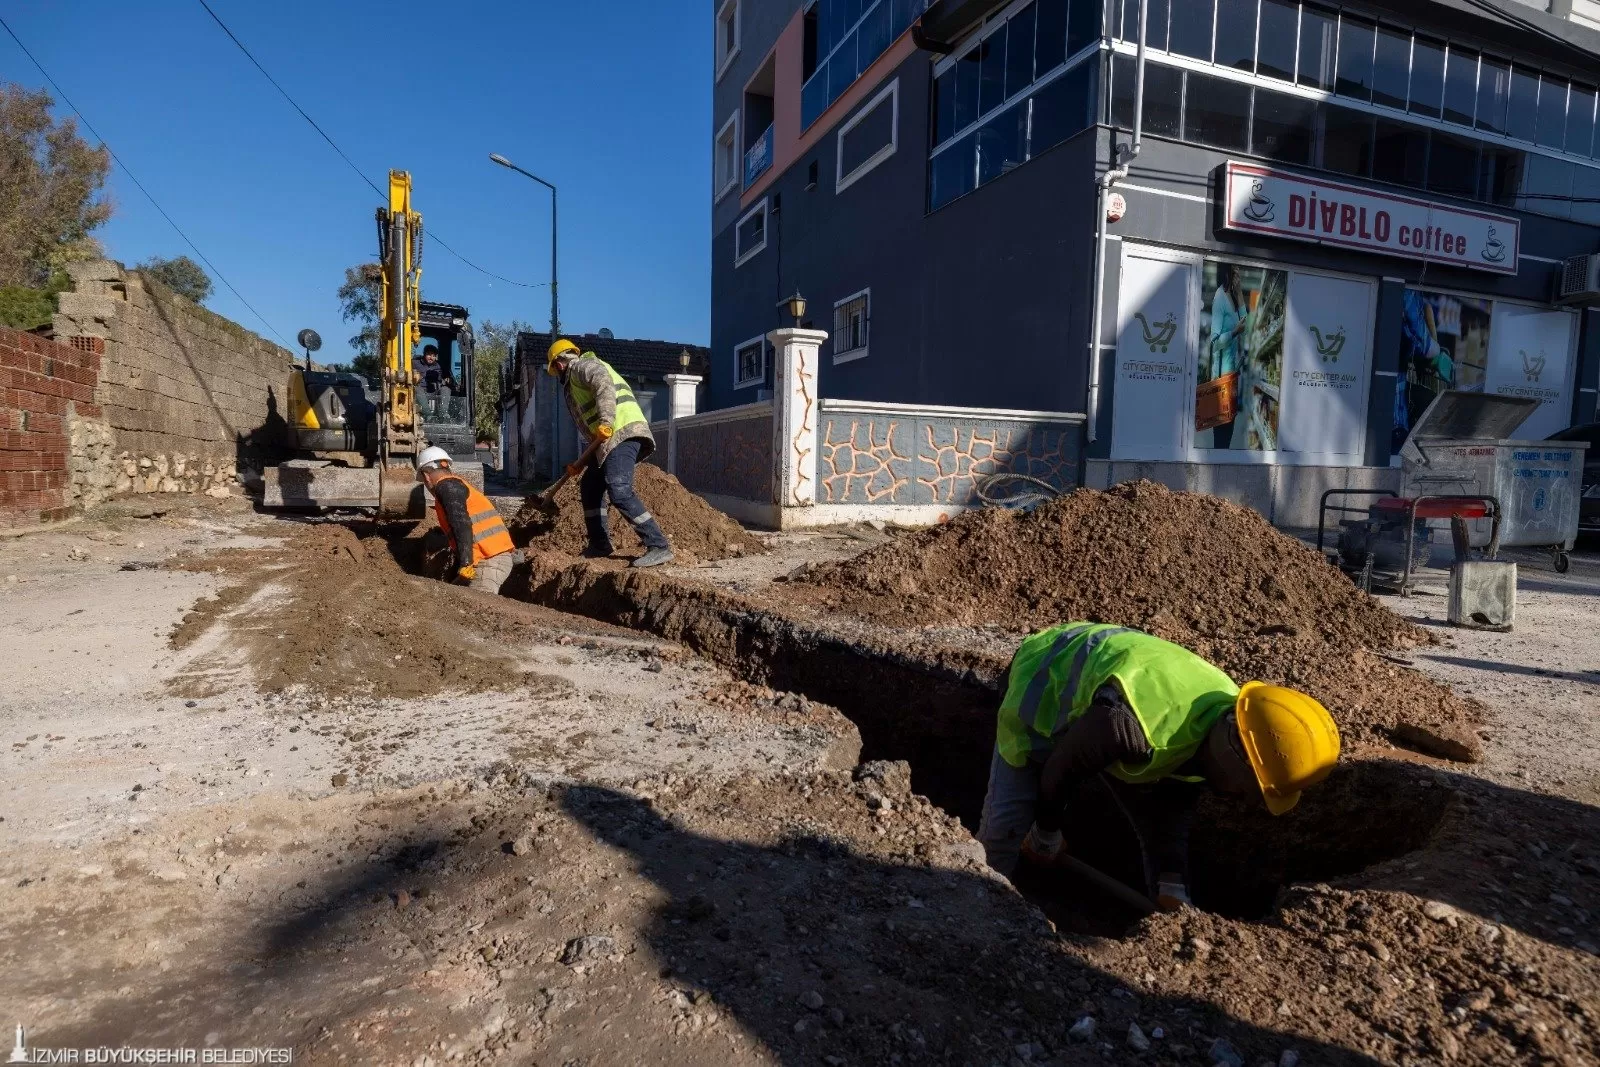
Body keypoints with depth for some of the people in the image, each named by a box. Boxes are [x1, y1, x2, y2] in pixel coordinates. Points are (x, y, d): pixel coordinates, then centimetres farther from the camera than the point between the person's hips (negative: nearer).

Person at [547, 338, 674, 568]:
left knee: (619, 492, -22)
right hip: (612, 439, 11)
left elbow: (604, 384, -20)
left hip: (622, 432, -11)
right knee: (590, 488, 18)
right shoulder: (575, 383, 34)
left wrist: (606, 420, -34)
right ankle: (599, 545, 23)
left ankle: (659, 547, -23)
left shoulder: (581, 366, 3)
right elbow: (590, 426, 32)